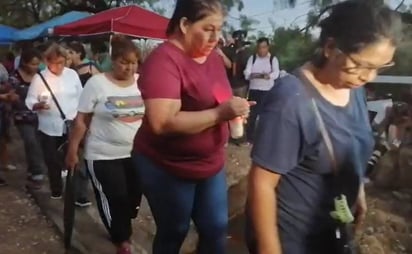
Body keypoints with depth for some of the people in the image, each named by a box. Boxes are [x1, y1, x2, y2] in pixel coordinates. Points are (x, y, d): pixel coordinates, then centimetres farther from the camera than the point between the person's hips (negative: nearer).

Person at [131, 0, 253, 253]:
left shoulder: (213, 56, 3)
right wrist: (220, 114, -31)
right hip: (167, 167, -6)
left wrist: (234, 110, -2)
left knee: (217, 228, 14)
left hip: (210, 163, 7)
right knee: (174, 232, 13)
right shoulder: (164, 60, -20)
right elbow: (162, 123, -30)